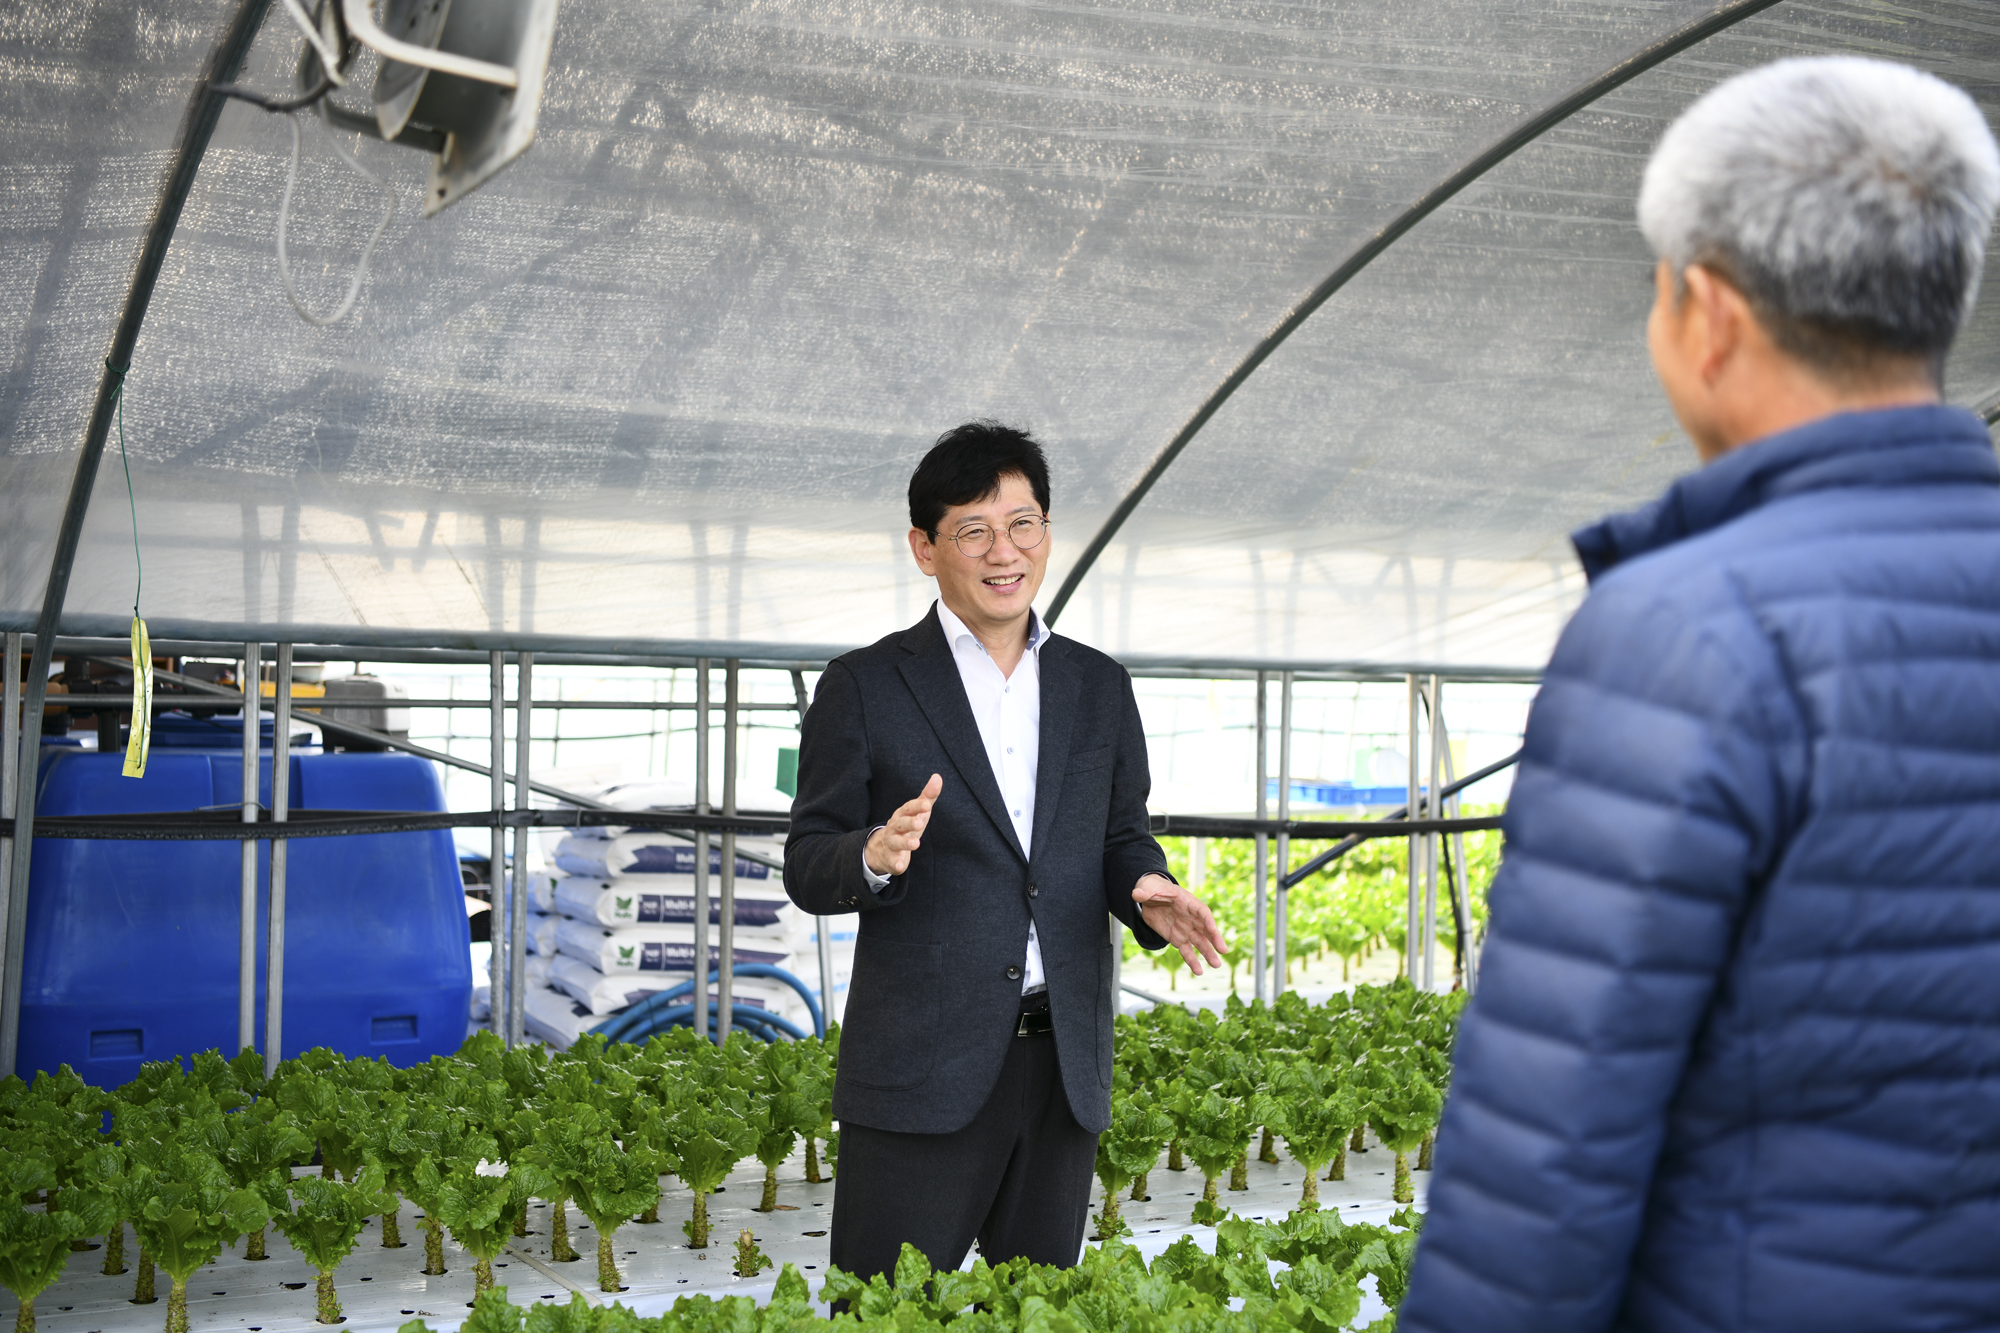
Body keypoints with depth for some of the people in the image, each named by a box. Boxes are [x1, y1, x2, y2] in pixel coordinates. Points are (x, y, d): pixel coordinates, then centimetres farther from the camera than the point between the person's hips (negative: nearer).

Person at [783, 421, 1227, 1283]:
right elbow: (807, 868, -1)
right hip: (920, 1069, -4)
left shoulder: (1099, 688, 12)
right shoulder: (865, 687, 0)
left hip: (1064, 1064, 4)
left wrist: (1149, 891, -6)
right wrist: (874, 857, -24)